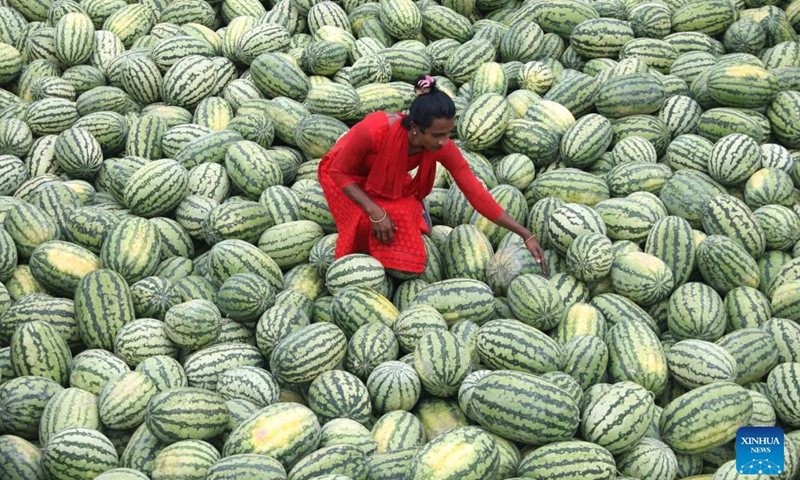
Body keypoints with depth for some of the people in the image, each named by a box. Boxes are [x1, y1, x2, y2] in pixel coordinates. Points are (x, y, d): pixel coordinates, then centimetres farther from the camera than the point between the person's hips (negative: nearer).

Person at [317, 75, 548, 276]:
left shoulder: (443, 148, -29)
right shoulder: (375, 131, -41)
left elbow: (476, 193, -23)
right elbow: (338, 171, -25)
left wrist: (526, 235, -24)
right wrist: (375, 211, -36)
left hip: (389, 182, 4)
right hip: (347, 177, -4)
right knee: (367, 222, -30)